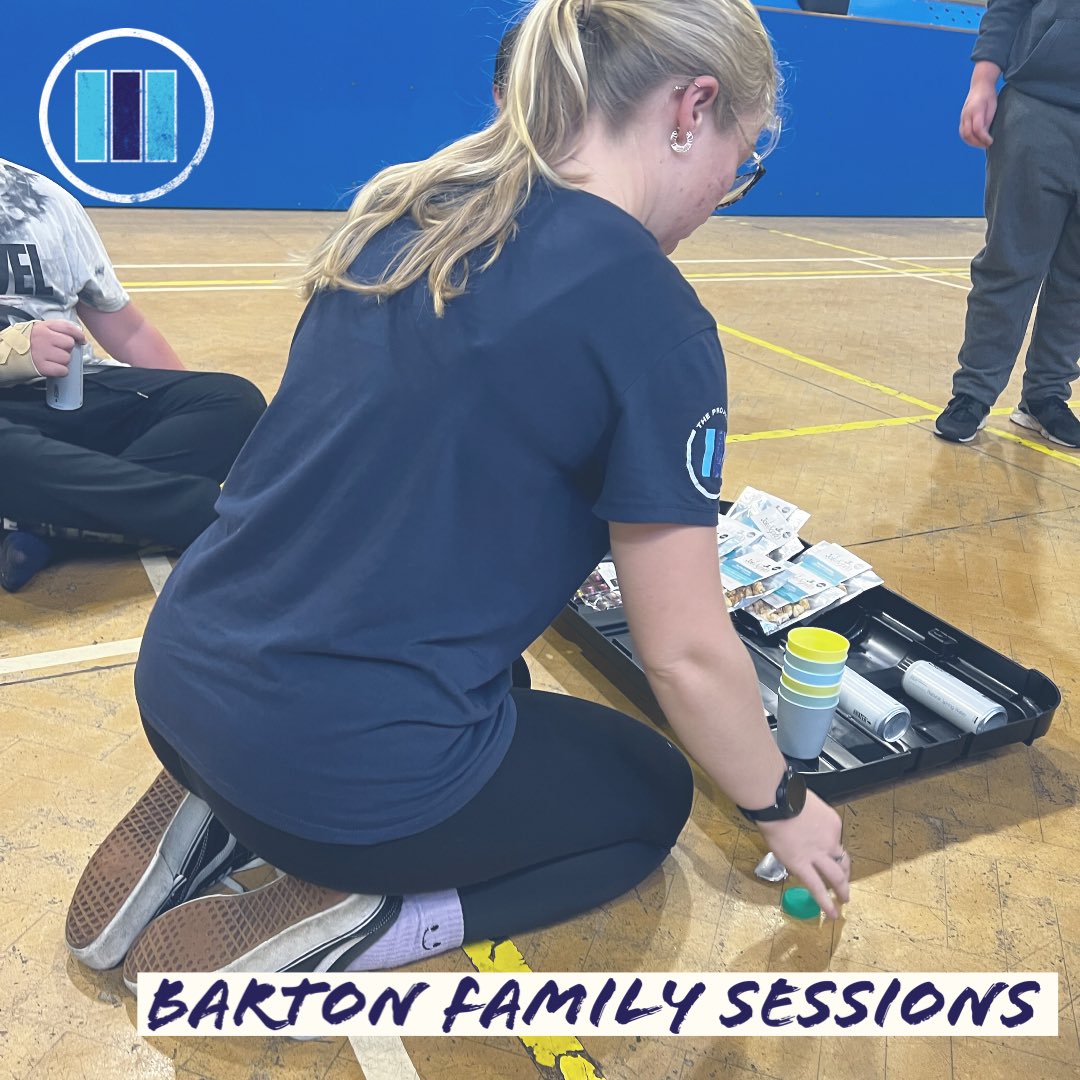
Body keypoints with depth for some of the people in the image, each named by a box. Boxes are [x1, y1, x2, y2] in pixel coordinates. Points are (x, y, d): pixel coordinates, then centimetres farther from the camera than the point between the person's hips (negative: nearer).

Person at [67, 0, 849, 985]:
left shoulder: (405, 208, 4)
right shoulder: (651, 313, -16)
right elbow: (685, 653, -12)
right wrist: (783, 808, 8)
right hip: (341, 764, -7)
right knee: (649, 796, 21)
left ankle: (213, 801, 15)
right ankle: (331, 925, -1)